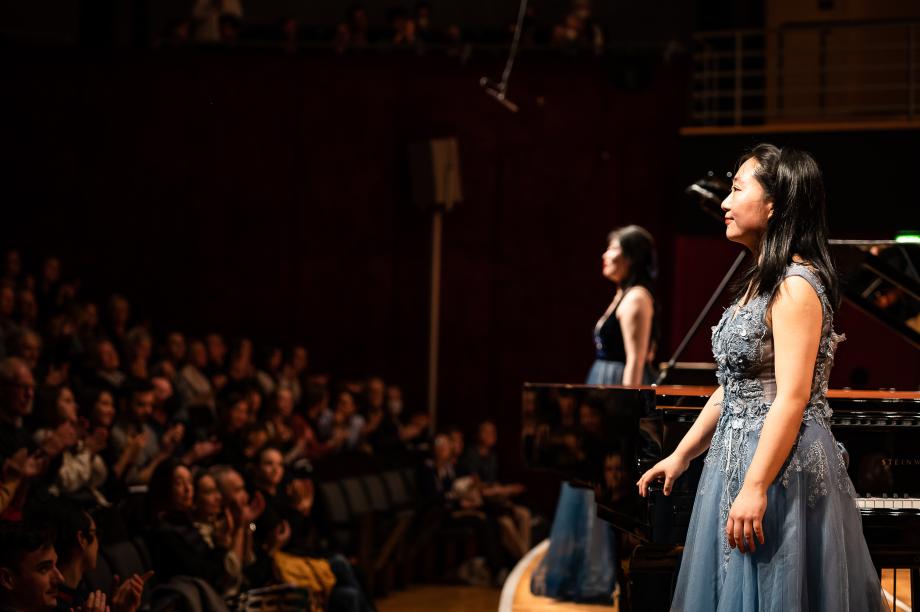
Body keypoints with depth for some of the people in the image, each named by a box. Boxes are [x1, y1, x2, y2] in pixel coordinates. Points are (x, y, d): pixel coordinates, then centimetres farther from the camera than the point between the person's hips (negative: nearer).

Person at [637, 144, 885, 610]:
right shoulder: (759, 283, 14)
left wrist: (754, 488, -25)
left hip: (781, 463, -10)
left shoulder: (796, 285, -16)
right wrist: (681, 455, 16)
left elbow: (792, 398, -22)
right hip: (736, 457, 10)